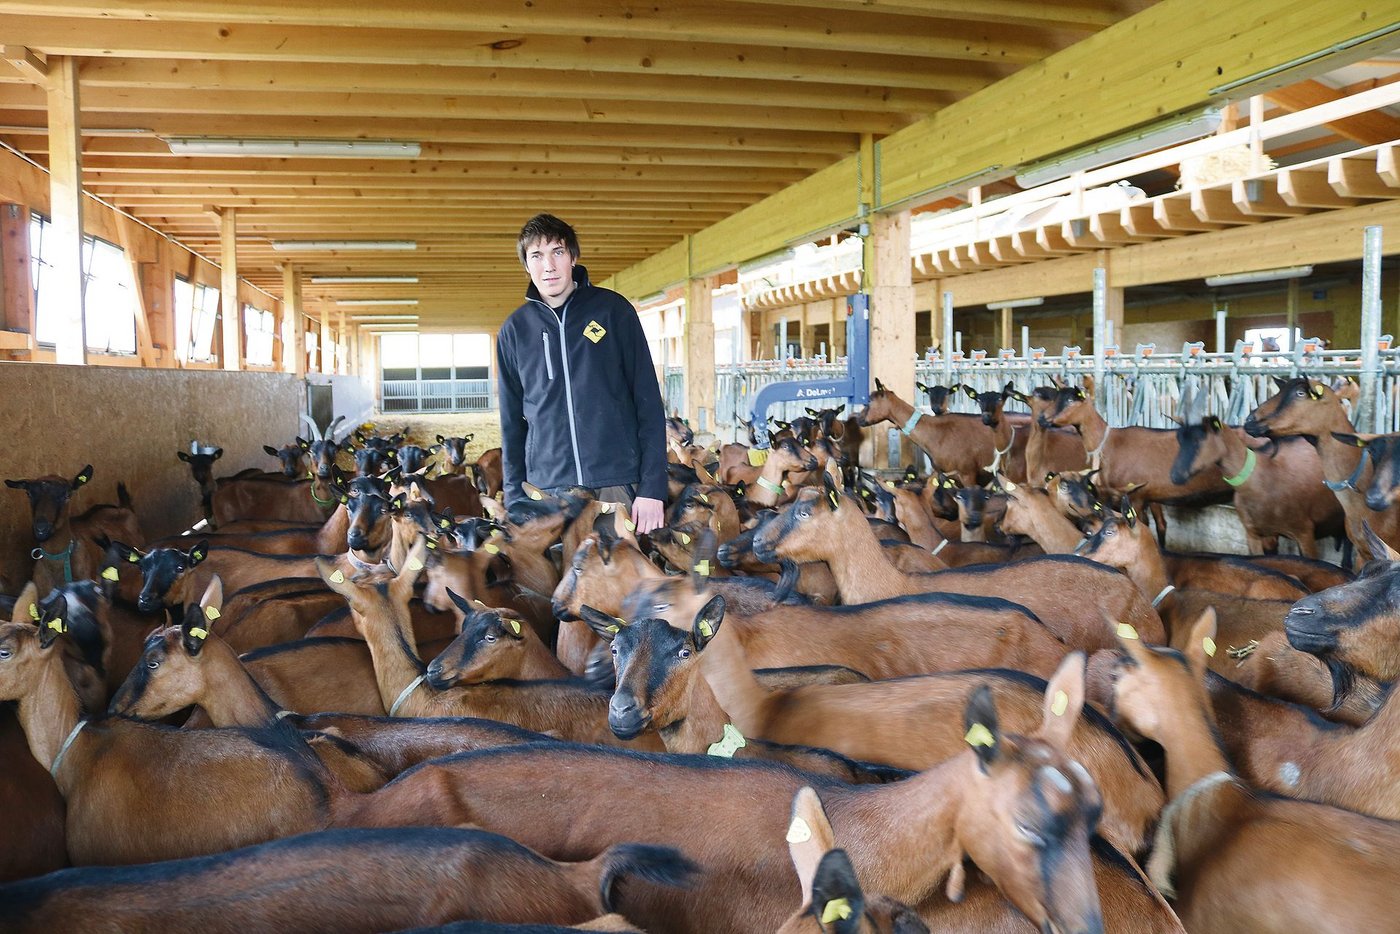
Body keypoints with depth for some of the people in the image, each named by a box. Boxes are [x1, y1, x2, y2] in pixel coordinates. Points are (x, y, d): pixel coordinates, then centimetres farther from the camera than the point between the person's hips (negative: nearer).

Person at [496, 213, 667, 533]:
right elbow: (512, 420, 12)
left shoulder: (612, 310, 1)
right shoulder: (514, 329, 7)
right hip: (547, 488, 2)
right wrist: (514, 497, 6)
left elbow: (648, 400, -1)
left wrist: (653, 487, -8)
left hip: (619, 483, -2)